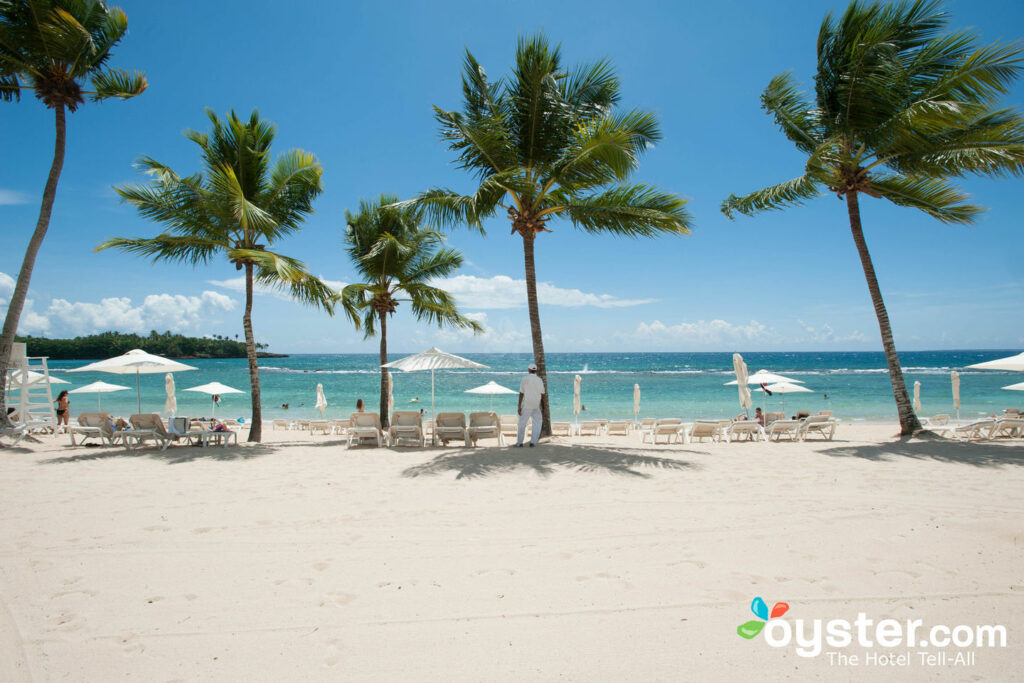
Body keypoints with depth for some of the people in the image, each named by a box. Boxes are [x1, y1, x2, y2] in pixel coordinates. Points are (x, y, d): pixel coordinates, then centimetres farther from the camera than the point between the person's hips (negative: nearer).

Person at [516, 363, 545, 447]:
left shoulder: (525, 379, -6)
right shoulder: (539, 380, 3)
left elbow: (521, 394, -8)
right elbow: (542, 394, 5)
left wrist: (519, 406, -5)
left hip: (526, 405, -2)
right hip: (536, 406, 2)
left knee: (522, 423, 5)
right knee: (537, 423, 11)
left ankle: (519, 442, 9)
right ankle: (533, 442, 4)